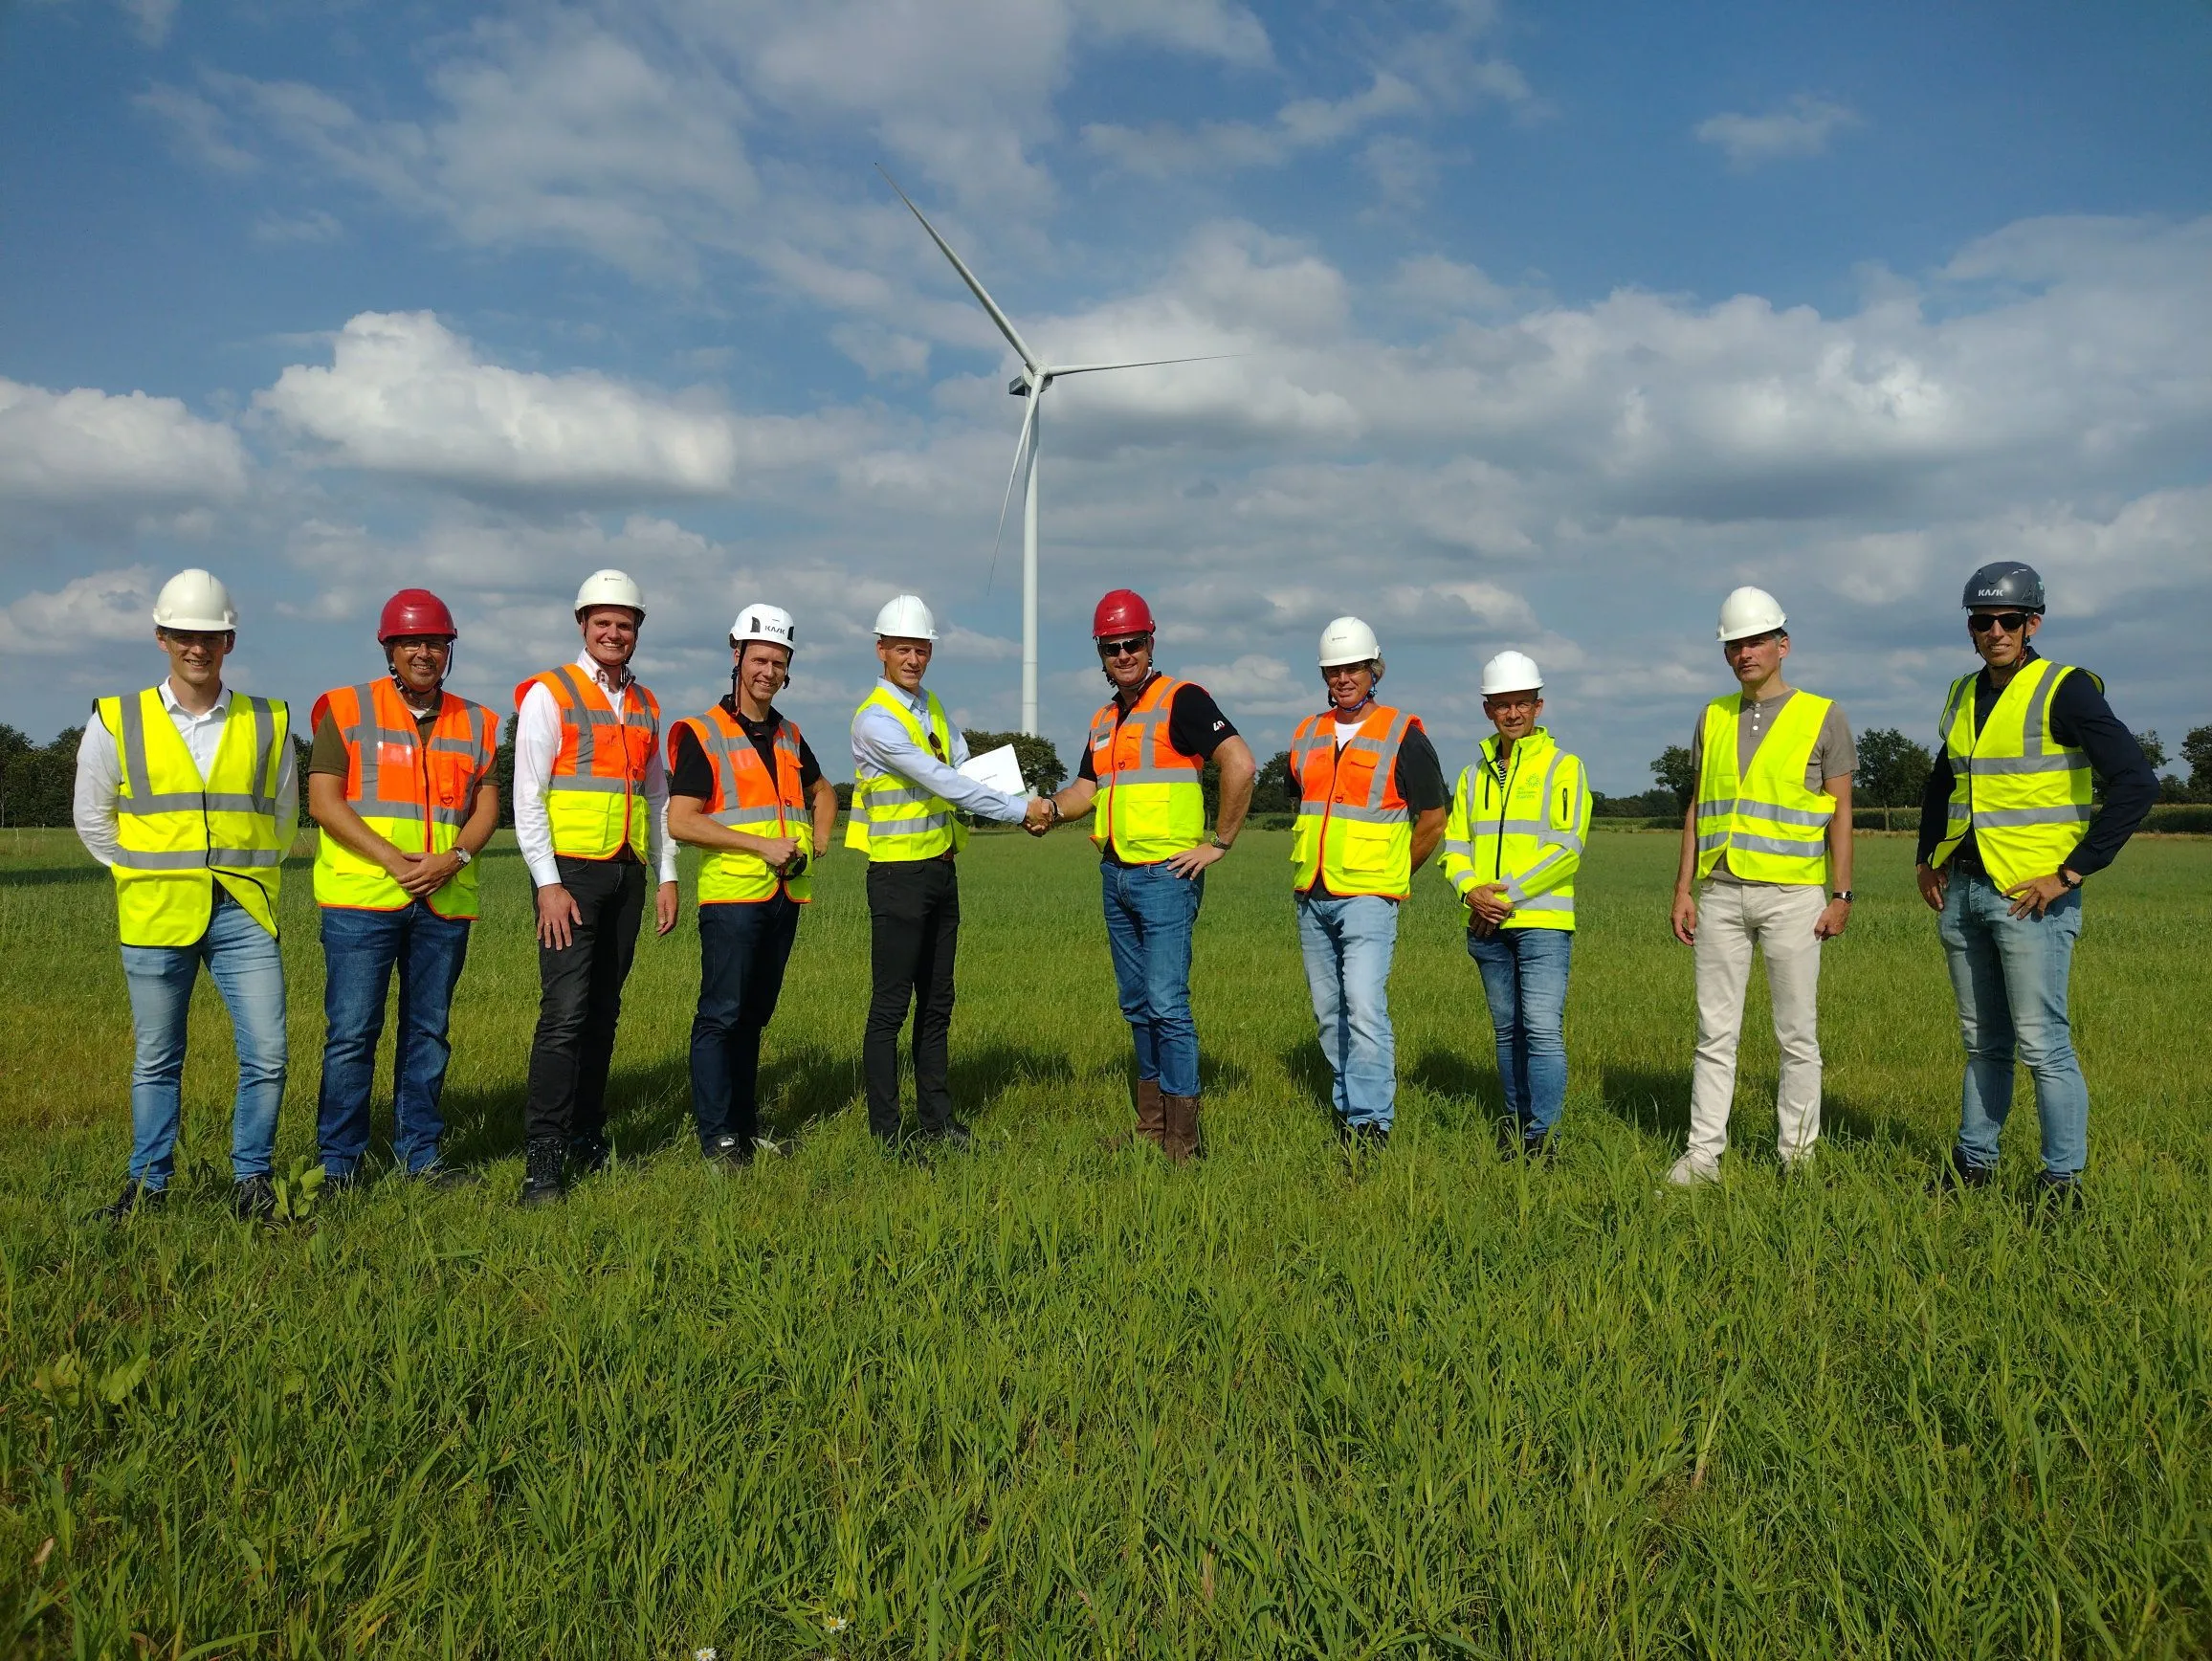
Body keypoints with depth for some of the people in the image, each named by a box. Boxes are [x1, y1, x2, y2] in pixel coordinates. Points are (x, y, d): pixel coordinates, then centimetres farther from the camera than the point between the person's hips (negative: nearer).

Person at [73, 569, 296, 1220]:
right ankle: (149, 1183, 23)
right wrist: (146, 874, 8)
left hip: (244, 914, 1)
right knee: (157, 1060, 9)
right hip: (156, 916, -1)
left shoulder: (268, 723, 6)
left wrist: (247, 872, 11)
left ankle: (251, 1179, 15)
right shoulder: (116, 721, 2)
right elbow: (92, 818, 12)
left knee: (267, 1056, -2)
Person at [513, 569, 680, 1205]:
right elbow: (527, 798, -6)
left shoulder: (646, 705, 16)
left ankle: (587, 1140, 18)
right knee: (565, 1013, -12)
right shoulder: (548, 694, -1)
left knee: (604, 1012, 9)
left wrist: (667, 877, 12)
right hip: (571, 870, -5)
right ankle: (541, 1160, -9)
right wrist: (549, 884, -13)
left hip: (628, 874, 6)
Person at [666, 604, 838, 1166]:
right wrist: (760, 844, -16)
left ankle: (745, 1124, 19)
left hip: (785, 894, 6)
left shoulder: (790, 736, 14)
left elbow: (823, 791, 32)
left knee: (755, 1014, 12)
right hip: (731, 893, -6)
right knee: (721, 1014, -5)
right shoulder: (702, 735, -5)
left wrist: (818, 842, 14)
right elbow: (681, 822, -13)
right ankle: (716, 1134, 2)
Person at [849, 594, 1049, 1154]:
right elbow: (941, 782, -20)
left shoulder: (931, 706, 12)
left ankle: (938, 1119, 21)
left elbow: (964, 769, 13)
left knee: (936, 1003, 13)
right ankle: (885, 1129, 6)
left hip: (942, 871, 8)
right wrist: (1018, 811, -17)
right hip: (899, 875, -8)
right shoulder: (875, 720, -15)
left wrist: (1022, 804, -5)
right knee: (891, 1006, -2)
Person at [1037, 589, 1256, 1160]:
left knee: (1167, 1004, -9)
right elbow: (1087, 788, 18)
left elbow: (1240, 765, -18)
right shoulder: (1103, 720, 17)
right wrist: (1052, 809, -3)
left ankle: (1182, 1137, -2)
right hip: (1115, 875, 8)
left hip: (1166, 875, -8)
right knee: (1136, 1005, 13)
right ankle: (1150, 1124, 23)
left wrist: (1219, 842, -15)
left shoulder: (1182, 700, -9)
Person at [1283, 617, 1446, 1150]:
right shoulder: (1307, 735, 12)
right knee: (1329, 1013, 11)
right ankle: (1346, 1106, 23)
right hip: (1311, 900, 6)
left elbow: (1434, 820, 1)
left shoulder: (1402, 735, -4)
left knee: (1364, 1006, -16)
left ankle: (1372, 1122, -13)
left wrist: (1394, 876, 6)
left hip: (1367, 898, -6)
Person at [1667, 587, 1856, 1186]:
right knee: (1715, 1031, 5)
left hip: (1792, 894, -3)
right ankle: (1703, 1153, 9)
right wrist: (1683, 889, 6)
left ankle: (1798, 1154, 14)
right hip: (1720, 892, 3)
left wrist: (1841, 894, -6)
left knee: (1797, 1034, 4)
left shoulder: (1822, 716, 1)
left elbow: (1840, 811, 0)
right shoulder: (1713, 718, 12)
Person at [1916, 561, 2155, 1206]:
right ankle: (1974, 1161, 22)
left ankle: (2063, 1179, 5)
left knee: (2042, 1043, -5)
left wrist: (2072, 872, -16)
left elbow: (2136, 783, -16)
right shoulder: (1962, 695, 12)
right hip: (1962, 892, 7)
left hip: (2031, 896, -6)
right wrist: (1928, 857, 17)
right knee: (1983, 1042, 14)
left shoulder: (2065, 690, -9)